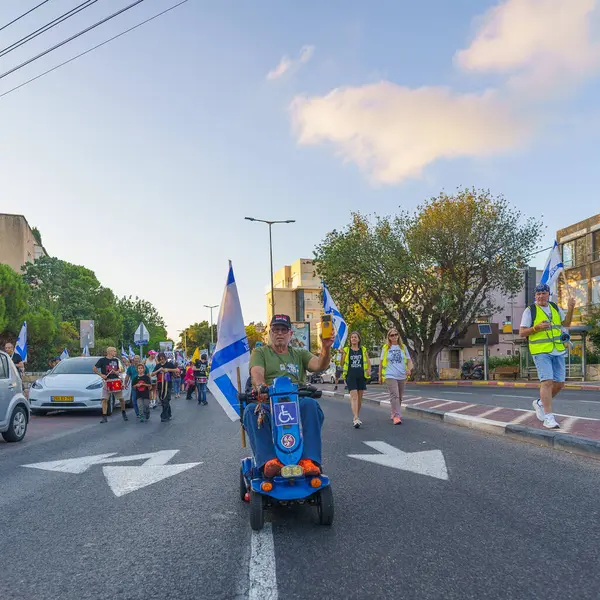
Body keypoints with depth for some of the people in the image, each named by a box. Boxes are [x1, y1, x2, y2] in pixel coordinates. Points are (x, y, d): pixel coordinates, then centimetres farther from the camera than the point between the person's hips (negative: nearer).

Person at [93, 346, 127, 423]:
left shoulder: (116, 360, 11)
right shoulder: (102, 360, -2)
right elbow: (94, 369, -2)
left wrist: (118, 372, 1)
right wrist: (101, 375, -12)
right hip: (107, 382, -3)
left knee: (122, 398, 5)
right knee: (105, 399, -9)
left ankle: (124, 413, 25)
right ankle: (104, 417, -3)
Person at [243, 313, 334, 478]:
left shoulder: (300, 354, 25)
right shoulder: (260, 352, 19)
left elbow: (319, 365, 4)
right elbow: (257, 373, -3)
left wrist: (326, 347, -18)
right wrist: (260, 386, -27)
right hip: (267, 402, -1)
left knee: (310, 405, -32)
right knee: (252, 410, -34)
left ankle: (309, 460, -40)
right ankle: (268, 461, -43)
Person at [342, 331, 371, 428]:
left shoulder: (363, 350, 10)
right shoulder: (346, 350, 5)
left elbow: (368, 362, 14)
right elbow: (342, 364, 5)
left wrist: (369, 369, -5)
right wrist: (342, 355, -11)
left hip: (361, 376, 3)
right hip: (350, 376, -3)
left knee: (359, 398, 8)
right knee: (354, 396, -15)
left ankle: (356, 417, 24)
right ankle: (355, 419, -22)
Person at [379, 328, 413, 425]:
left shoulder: (403, 347, 10)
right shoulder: (385, 348, 5)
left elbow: (409, 360, 10)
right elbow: (381, 363, 10)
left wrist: (409, 369, -11)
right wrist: (380, 376, 9)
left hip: (402, 376, 3)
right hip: (390, 376, -3)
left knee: (399, 397, 10)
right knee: (395, 396, -15)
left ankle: (394, 414, 25)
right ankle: (397, 416, -17)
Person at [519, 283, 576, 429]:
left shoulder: (555, 307, 13)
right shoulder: (530, 311, -4)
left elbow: (566, 323, 20)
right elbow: (521, 333, -5)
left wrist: (570, 309, 4)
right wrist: (537, 327, -21)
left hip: (558, 351, 6)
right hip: (541, 352, -6)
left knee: (559, 383, 7)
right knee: (547, 381, -15)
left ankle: (540, 403, 30)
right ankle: (548, 417, -14)